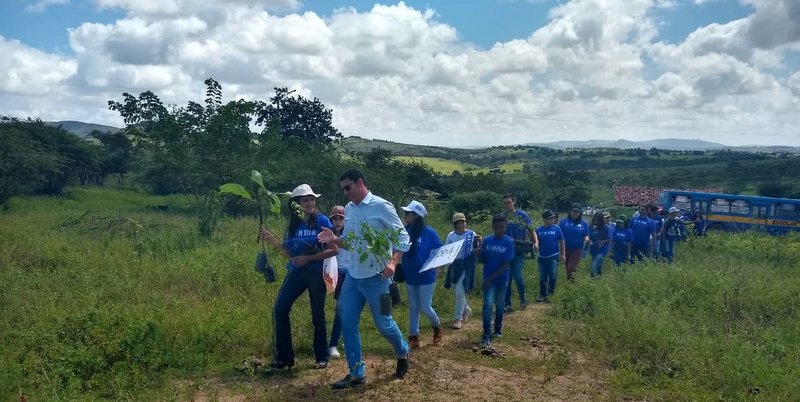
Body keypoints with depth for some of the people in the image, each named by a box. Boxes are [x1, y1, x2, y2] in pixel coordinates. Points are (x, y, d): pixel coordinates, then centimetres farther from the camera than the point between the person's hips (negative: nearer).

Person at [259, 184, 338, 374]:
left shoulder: (321, 221, -9)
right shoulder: (294, 224, 6)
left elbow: (334, 250, -12)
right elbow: (290, 251, 10)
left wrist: (308, 258, -17)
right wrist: (271, 239, -1)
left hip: (316, 272, -5)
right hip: (296, 271, 5)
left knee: (317, 315, 5)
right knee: (279, 310, -5)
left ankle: (322, 357, 23)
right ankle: (283, 358, 7)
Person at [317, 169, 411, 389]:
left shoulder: (382, 206, -12)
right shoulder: (348, 209, 7)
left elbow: (403, 236, -12)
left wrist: (393, 262, -26)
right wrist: (334, 239, -8)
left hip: (377, 277, -6)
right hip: (353, 276, 6)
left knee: (383, 323, 5)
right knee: (348, 324, 3)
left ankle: (403, 353, 36)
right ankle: (356, 374, 15)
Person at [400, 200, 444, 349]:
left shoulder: (429, 232, -14)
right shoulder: (405, 231, -3)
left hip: (426, 277, -4)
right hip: (410, 277, 5)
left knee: (424, 308, 0)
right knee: (413, 308, 11)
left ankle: (437, 327, 29)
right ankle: (414, 338, 20)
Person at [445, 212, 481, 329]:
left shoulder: (471, 234, -6)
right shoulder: (451, 235, 4)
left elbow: (478, 250, -3)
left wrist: (479, 243, -23)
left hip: (466, 265, -5)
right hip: (454, 265, 5)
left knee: (460, 292, -11)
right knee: (457, 291, 16)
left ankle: (458, 318, 0)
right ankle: (466, 309, 42)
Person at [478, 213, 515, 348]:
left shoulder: (509, 242, -12)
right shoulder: (486, 240, -5)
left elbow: (506, 264, -13)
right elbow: (483, 260, 2)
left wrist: (490, 278, -16)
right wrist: (479, 253, -21)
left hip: (501, 279, 0)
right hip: (488, 278, 0)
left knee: (499, 305, 16)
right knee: (488, 305, -11)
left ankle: (498, 329, 37)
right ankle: (486, 336, -9)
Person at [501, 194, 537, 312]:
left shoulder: (522, 215, 0)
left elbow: (531, 230, 3)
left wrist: (535, 242, -8)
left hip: (519, 250, -3)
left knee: (517, 275, -15)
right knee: (506, 278, 4)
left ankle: (523, 297, 12)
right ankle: (507, 305, 13)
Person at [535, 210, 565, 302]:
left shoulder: (556, 228, -4)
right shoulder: (539, 230, -1)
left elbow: (561, 241, 0)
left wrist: (563, 254, -1)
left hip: (554, 256, -1)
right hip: (542, 257, 2)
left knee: (553, 276, -5)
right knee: (543, 278, 10)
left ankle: (550, 294, 10)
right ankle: (542, 295, 21)